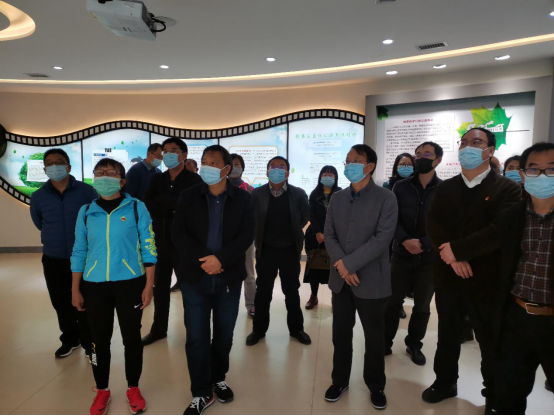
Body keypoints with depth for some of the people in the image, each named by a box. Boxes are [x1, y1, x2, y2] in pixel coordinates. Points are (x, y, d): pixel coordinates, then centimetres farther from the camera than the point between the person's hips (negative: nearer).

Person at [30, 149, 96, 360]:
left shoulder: (86, 191, -10)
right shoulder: (38, 197, -1)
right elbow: (40, 224, 17)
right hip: (53, 260, 3)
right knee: (61, 304, 16)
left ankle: (89, 343, 23)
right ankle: (70, 340, 36)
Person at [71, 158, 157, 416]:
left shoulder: (137, 208, -4)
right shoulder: (86, 211, 4)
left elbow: (148, 248, -3)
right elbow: (79, 252, 9)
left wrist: (149, 285, -6)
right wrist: (76, 290, 7)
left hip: (130, 284, -2)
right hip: (94, 286, 2)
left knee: (132, 337, 9)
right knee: (100, 339, 12)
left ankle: (133, 388, 30)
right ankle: (102, 390, 33)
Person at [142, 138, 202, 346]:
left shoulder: (194, 180, -7)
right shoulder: (157, 180, 9)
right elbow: (147, 206, -1)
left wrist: (163, 204, -13)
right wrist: (173, 208, -13)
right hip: (160, 242, 5)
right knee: (160, 287, 16)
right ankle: (158, 329, 33)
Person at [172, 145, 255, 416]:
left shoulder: (243, 199, 0)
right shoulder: (189, 197, 1)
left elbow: (247, 235, -8)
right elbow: (179, 233, -4)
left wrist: (220, 259, -20)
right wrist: (202, 260, -17)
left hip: (229, 278, 0)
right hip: (195, 277, 0)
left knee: (224, 334, 15)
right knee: (196, 337, 5)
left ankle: (218, 379, 38)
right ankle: (202, 393, 22)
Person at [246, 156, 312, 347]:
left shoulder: (298, 194, -7)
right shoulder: (257, 194, -6)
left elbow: (304, 218, 5)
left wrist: (292, 233, 9)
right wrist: (260, 237, 7)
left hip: (290, 250, 0)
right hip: (266, 250, 0)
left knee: (292, 291, 13)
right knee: (263, 292, 10)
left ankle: (296, 328, 30)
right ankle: (259, 329, 27)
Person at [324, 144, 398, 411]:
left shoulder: (386, 198, -8)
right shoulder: (337, 198, 7)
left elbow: (383, 238, -17)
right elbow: (329, 235, 3)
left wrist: (350, 263, -19)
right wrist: (342, 266, -12)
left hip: (371, 281, -4)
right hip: (341, 280, 4)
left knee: (374, 338, 12)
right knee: (341, 334, 15)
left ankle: (376, 385, 34)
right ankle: (340, 381, 35)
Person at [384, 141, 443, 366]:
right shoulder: (401, 187, 3)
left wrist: (423, 244, -16)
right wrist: (404, 240, -18)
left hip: (430, 256, 0)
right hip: (402, 253, 1)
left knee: (422, 304, 13)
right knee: (393, 300, 7)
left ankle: (414, 344, 31)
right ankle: (386, 341, 24)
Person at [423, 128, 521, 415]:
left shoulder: (507, 189, -6)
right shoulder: (445, 188, 6)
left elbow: (500, 231, -18)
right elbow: (432, 224, -4)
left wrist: (456, 249, -20)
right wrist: (452, 258, -19)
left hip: (485, 279, -3)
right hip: (447, 275, 4)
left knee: (491, 340, 11)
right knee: (447, 334, 18)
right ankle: (445, 382, 38)